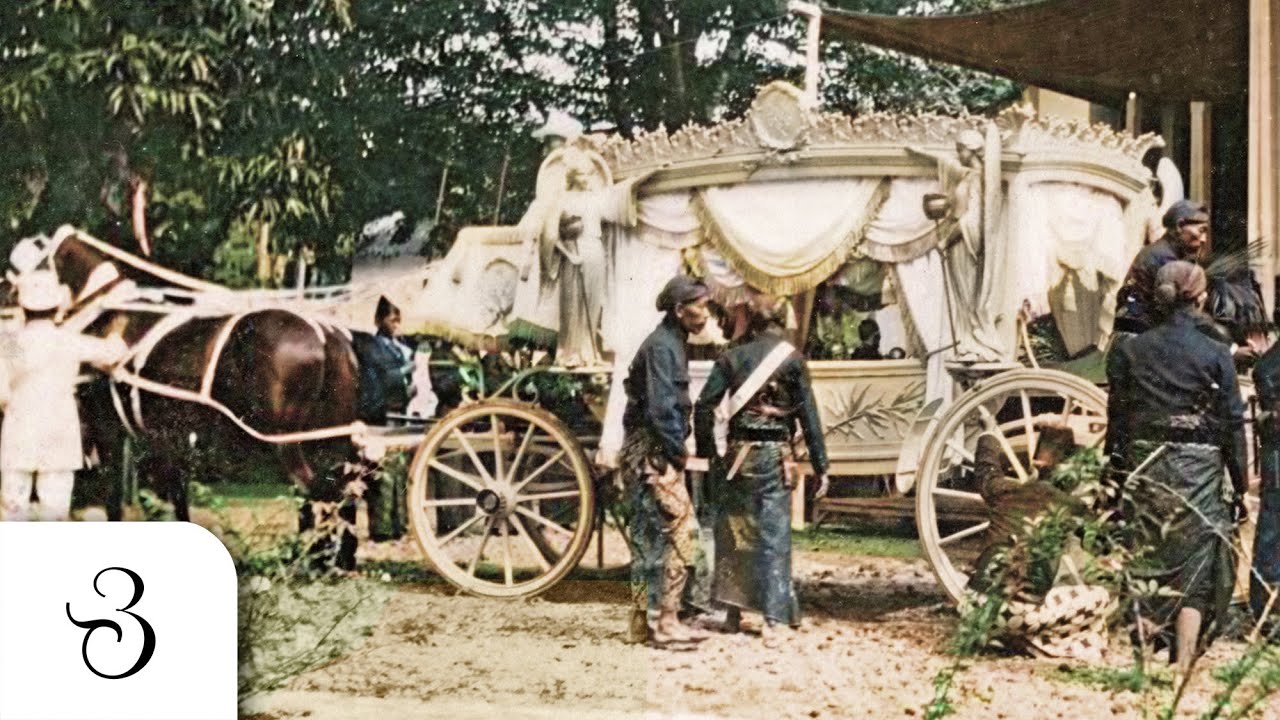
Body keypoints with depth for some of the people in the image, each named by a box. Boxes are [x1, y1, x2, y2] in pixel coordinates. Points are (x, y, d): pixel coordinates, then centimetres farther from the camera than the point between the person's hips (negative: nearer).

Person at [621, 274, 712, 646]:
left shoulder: (671, 344, 18)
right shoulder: (662, 346, -13)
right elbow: (659, 408, -21)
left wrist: (677, 448, 13)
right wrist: (676, 451, -14)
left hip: (646, 454, 10)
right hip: (653, 453, -10)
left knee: (648, 538, 11)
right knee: (681, 531, -10)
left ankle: (641, 623, 16)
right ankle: (668, 621, -10)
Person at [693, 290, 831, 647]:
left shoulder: (733, 357, 2)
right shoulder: (792, 359, -2)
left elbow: (704, 406, -3)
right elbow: (809, 416, -2)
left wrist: (707, 451, 7)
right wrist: (820, 466, 2)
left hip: (739, 453, 1)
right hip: (776, 456, -1)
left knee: (733, 530, 13)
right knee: (774, 537, 0)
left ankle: (733, 612, 20)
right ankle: (771, 621, -3)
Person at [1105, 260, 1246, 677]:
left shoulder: (1129, 351, 0)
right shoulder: (1216, 355, -6)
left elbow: (1116, 418, 2)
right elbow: (1233, 425, -3)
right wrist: (1240, 487, 4)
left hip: (1143, 469, 2)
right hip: (1198, 472, -2)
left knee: (1143, 569, 13)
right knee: (1194, 570, 6)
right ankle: (1183, 666, 2)